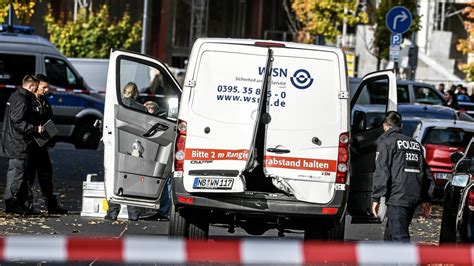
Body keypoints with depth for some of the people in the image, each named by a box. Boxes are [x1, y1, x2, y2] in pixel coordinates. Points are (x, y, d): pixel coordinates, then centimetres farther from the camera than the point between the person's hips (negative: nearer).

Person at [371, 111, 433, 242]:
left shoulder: (386, 141, -1)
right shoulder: (415, 143, 21)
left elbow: (381, 171, -11)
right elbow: (426, 173, 22)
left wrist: (376, 198, -9)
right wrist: (425, 200, 25)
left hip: (397, 198, -7)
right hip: (414, 197, 7)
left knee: (399, 237, -12)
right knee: (390, 235, 18)